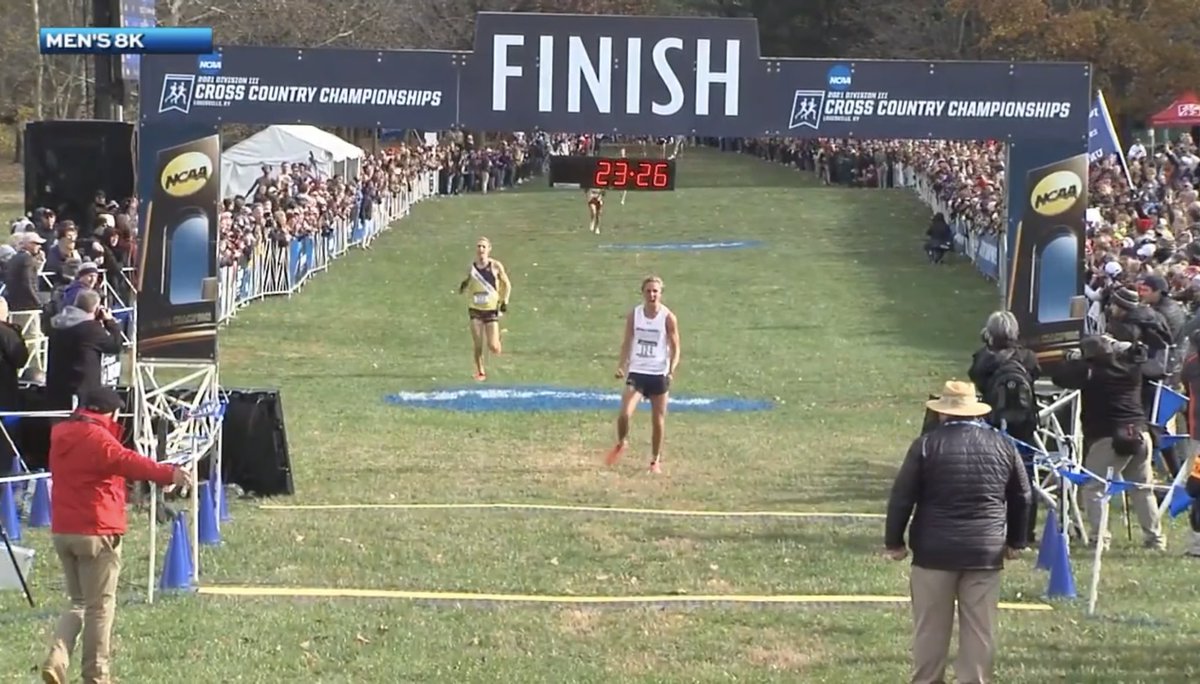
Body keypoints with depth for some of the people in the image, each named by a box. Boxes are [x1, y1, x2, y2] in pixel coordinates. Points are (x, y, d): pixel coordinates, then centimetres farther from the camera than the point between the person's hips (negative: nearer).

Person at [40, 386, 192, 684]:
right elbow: (127, 461, -32)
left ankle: (56, 659, -3)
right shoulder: (96, 437, -14)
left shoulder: (61, 435, 12)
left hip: (63, 531, 8)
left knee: (78, 603, 17)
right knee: (100, 606, 2)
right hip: (96, 532, -8)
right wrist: (168, 473, -43)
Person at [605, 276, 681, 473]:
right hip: (636, 372, 1)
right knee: (624, 413, -15)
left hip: (659, 374, -1)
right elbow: (627, 342, 8)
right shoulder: (634, 315, 1)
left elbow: (675, 348, -3)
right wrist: (621, 366, -5)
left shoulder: (668, 318, -6)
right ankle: (622, 442, 15)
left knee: (658, 420, 6)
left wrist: (671, 371, -18)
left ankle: (656, 460, 22)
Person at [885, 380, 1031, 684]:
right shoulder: (1003, 445, 6)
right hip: (986, 551, 2)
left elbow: (901, 497, -4)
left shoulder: (926, 445, -4)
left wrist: (894, 542, 6)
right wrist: (1015, 541, 24)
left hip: (935, 549, -2)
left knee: (931, 627, 8)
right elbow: (1022, 498, 13)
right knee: (980, 628, 5)